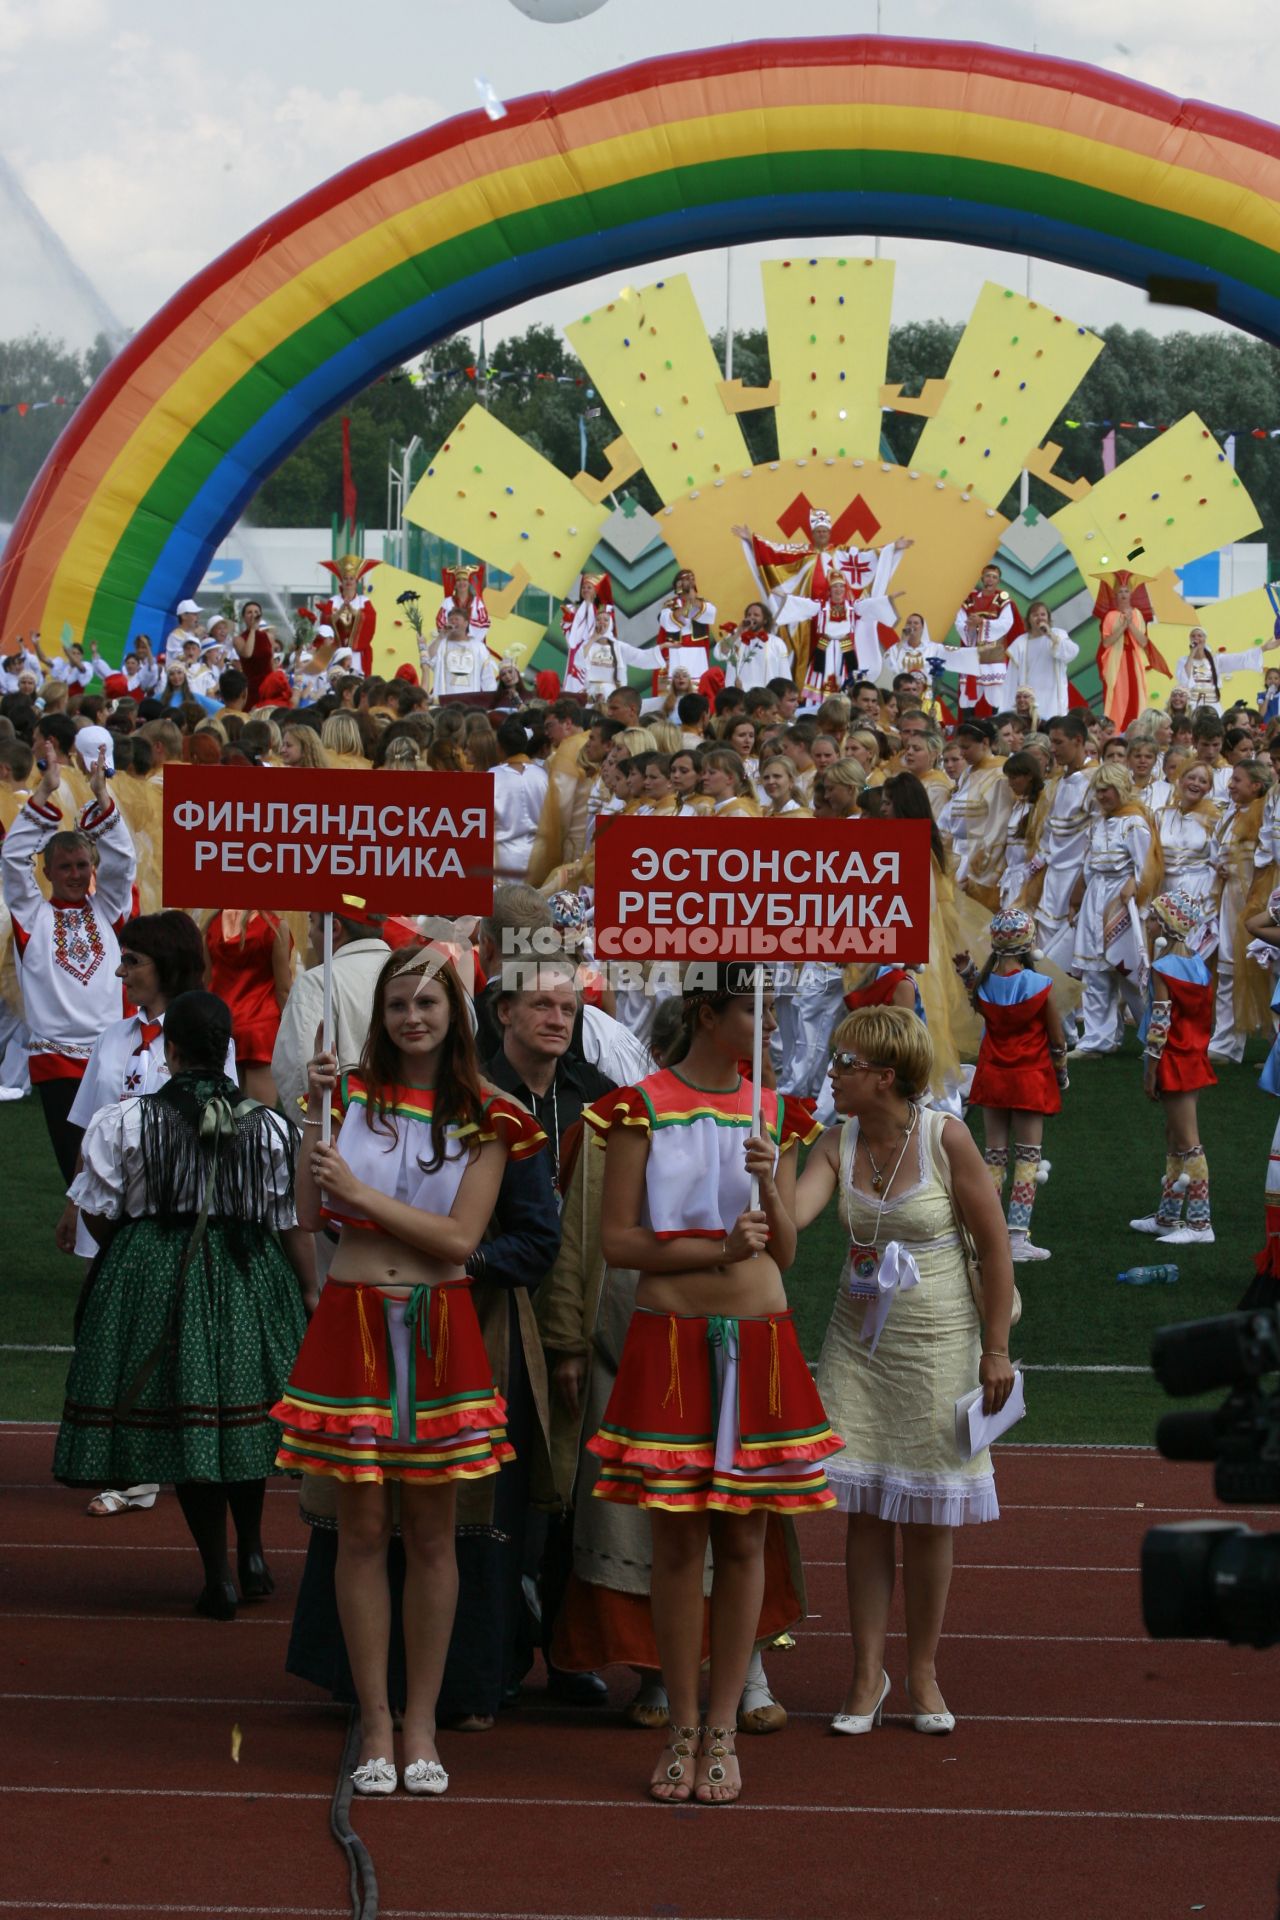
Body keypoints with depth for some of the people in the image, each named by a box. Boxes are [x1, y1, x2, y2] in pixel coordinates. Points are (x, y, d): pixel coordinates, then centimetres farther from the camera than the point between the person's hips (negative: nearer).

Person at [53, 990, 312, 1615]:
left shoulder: (121, 1123, -8)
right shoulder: (269, 1128, -2)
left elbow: (97, 1214, -3)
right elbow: (293, 1224, 0)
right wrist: (309, 1292, 10)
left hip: (155, 1281, -2)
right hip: (249, 1281, 2)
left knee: (183, 1425, 4)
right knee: (242, 1415, 19)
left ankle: (218, 1576, 3)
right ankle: (252, 1552, 20)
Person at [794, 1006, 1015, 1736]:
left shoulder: (946, 1138, -12)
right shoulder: (838, 1144, -1)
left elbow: (995, 1244, -7)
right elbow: (793, 1210, -18)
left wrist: (996, 1348, -8)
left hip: (936, 1342, -3)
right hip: (859, 1340, 3)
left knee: (928, 1512, 4)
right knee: (865, 1510, 2)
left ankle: (924, 1673, 18)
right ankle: (868, 1675, 10)